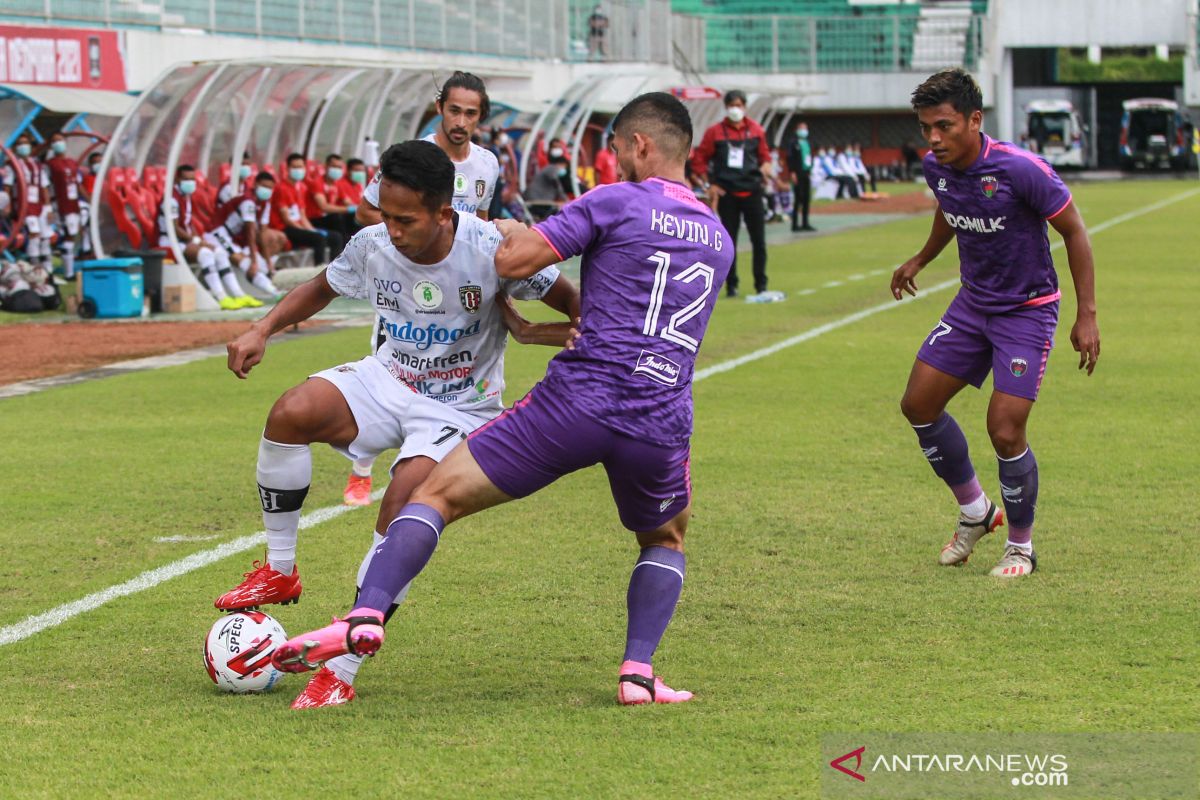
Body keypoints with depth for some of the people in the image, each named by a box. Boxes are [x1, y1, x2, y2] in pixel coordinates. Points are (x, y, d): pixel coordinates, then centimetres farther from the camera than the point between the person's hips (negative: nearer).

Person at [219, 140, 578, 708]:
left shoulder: (489, 251, -23)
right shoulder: (372, 247, -11)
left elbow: (574, 305, -9)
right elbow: (321, 288, 13)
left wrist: (552, 333, -30)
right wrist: (262, 330, -1)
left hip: (460, 408, -4)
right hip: (389, 380, 4)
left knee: (403, 506, -29)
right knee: (291, 413, -25)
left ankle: (341, 674, -22)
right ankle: (279, 572, -4)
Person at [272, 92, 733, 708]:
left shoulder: (615, 202, 0)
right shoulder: (719, 238, 19)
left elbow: (513, 262, -4)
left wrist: (515, 233, 18)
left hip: (578, 399, -4)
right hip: (662, 426, 4)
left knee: (436, 495, 1)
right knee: (665, 542, 31)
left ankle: (366, 617, -17)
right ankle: (638, 672, 11)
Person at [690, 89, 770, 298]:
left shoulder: (755, 130, 5)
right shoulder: (715, 132, 0)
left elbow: (764, 155, 13)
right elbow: (699, 158, 4)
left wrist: (764, 168, -8)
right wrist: (709, 184, -3)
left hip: (751, 192, 1)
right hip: (726, 193, -1)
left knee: (759, 241, 1)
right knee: (729, 242, 3)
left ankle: (761, 284, 9)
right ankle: (731, 286, 10)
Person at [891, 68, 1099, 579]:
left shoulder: (1020, 169, -26)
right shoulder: (936, 169, -7)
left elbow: (1073, 231, -16)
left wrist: (1087, 316, -16)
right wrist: (920, 261, 29)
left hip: (1027, 310, -7)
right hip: (972, 303, 7)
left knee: (1005, 432, -13)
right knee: (918, 405, 3)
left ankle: (1021, 546, 9)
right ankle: (975, 511, 24)